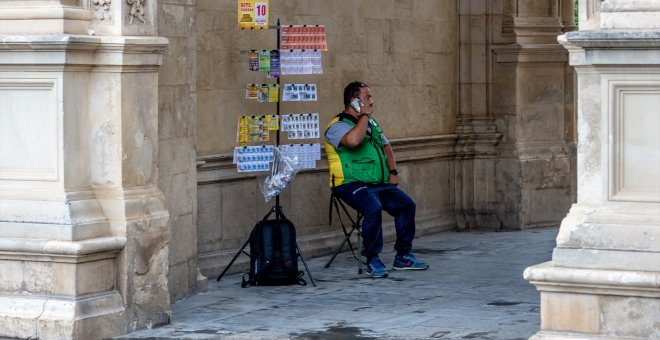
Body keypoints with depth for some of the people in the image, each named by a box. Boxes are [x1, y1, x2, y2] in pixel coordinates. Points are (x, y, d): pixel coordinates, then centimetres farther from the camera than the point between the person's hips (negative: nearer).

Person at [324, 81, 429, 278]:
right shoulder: (338, 126, -9)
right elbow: (353, 140, -32)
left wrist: (393, 172, 16)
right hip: (351, 185, -8)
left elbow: (386, 146, 31)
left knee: (406, 204, -8)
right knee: (374, 208, -33)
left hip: (378, 184, 8)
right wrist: (364, 116, -18)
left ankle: (403, 256, 2)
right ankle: (372, 261, -20)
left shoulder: (371, 123, 19)